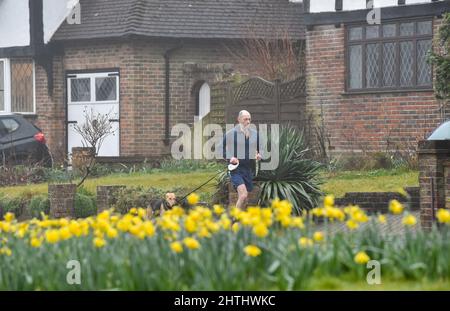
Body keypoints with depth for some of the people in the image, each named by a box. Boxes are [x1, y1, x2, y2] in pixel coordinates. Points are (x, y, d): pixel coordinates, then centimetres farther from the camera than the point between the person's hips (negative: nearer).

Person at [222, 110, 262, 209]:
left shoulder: (254, 134, 10)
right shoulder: (231, 133, -4)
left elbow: (258, 149, 22)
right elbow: (222, 150, 3)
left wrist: (258, 155, 0)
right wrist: (230, 158, -15)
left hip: (249, 170, 5)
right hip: (236, 169, -5)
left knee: (243, 200, 10)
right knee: (243, 195, -22)